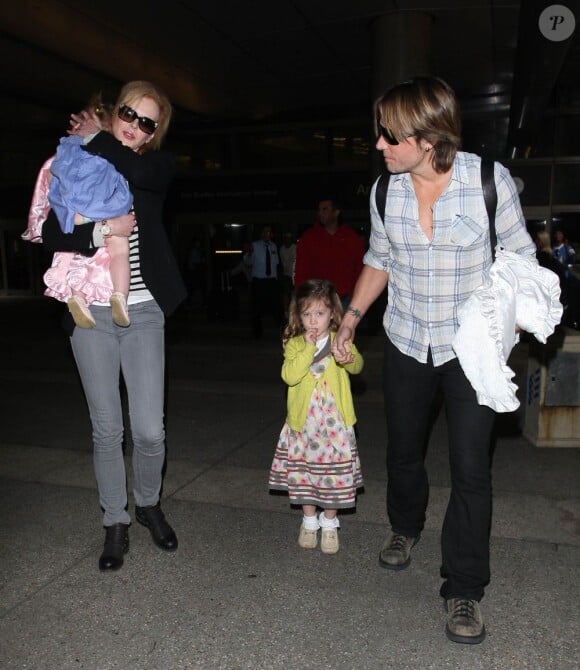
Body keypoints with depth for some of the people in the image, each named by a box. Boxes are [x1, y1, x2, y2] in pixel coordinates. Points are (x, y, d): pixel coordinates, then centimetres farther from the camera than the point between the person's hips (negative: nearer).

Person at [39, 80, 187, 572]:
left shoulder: (158, 167, 5)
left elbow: (131, 167, -19)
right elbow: (52, 236, -4)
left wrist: (94, 138, -3)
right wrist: (103, 232, -18)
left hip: (143, 314, 0)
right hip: (91, 315, 1)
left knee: (150, 430, -1)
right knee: (107, 430, 6)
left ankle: (149, 504, 28)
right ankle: (116, 523, 25)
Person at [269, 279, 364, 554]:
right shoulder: (294, 344, -2)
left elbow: (357, 366, -20)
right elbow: (290, 376, -17)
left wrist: (348, 358, -41)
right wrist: (308, 350, -23)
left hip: (334, 421, -1)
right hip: (303, 420, 1)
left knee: (334, 473, 7)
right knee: (303, 473, 11)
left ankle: (329, 523, 27)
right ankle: (309, 521, 32)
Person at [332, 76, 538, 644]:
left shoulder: (490, 179, -14)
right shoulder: (386, 190, -4)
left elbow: (518, 255, -5)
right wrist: (352, 316, 3)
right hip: (406, 342, 4)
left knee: (470, 467, -4)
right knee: (403, 449, 17)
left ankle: (463, 590, 15)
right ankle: (404, 527, 47)